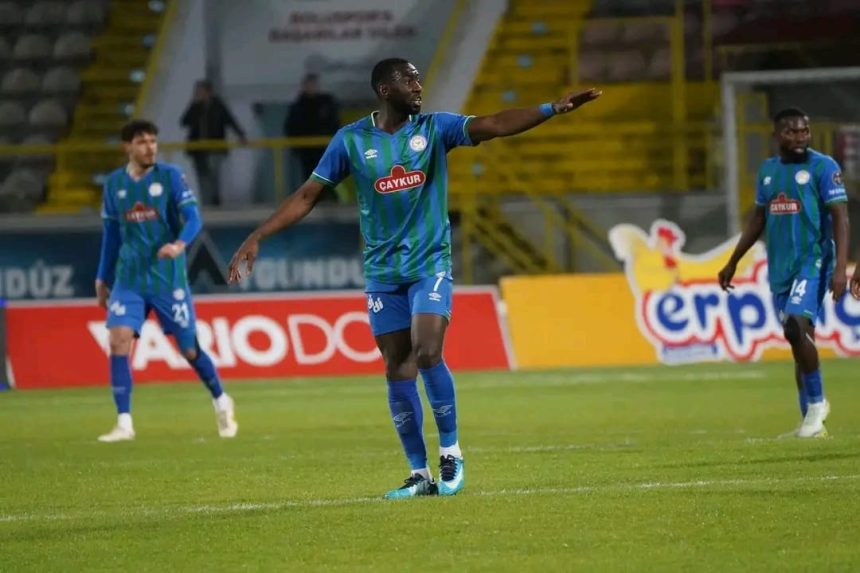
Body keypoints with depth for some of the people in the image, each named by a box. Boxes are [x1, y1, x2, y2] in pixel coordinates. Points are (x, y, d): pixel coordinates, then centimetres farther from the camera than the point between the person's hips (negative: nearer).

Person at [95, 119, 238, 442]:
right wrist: (103, 278, 16)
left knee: (189, 348, 4)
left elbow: (193, 218, -12)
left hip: (168, 277, -2)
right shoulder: (114, 184, 5)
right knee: (119, 339, -16)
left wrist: (180, 244, -32)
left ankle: (221, 403, 31)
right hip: (129, 279, 2)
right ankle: (124, 424, -12)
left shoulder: (170, 176, -4)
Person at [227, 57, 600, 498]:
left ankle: (450, 452, 1)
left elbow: (494, 125, -14)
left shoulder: (433, 128, -2)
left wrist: (553, 109, -28)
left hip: (430, 264, -1)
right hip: (383, 271, 1)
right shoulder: (351, 140, -1)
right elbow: (307, 196, 2)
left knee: (427, 353, -18)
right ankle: (420, 474, 9)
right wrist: (256, 239, -5)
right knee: (397, 370, 1)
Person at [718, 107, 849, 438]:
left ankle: (816, 402, -8)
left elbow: (840, 217, -10)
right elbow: (758, 219, 23)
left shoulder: (823, 167, -5)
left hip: (813, 262, -6)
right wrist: (732, 263, 24)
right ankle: (812, 422, 11)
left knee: (796, 326, -23)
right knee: (799, 337, 6)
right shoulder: (767, 171, 13)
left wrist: (841, 267, -20)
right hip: (779, 268, 6)